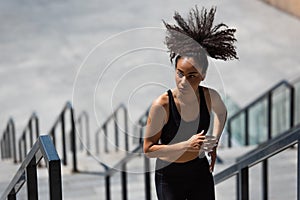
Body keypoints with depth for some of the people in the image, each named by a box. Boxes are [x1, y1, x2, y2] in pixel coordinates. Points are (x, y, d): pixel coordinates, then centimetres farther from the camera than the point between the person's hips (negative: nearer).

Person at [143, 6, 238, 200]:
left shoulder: (210, 96, -12)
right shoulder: (162, 105, -25)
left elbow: (222, 112, 14)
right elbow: (148, 149, -21)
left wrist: (214, 143, 6)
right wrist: (186, 145, -29)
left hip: (201, 170, 4)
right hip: (169, 176, -3)